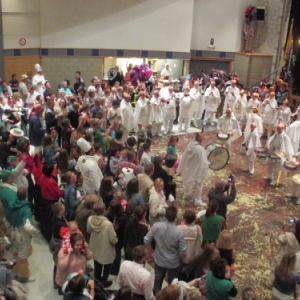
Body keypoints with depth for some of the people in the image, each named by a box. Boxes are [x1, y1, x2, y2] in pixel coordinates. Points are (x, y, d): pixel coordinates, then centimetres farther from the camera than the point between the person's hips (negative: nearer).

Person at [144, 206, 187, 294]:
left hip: (159, 260, 2)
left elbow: (146, 240, -9)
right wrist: (179, 256, 4)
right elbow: (183, 252, -19)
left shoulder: (156, 226, -20)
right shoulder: (179, 232, -27)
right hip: (173, 263, -2)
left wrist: (151, 252, 9)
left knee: (157, 281, 24)